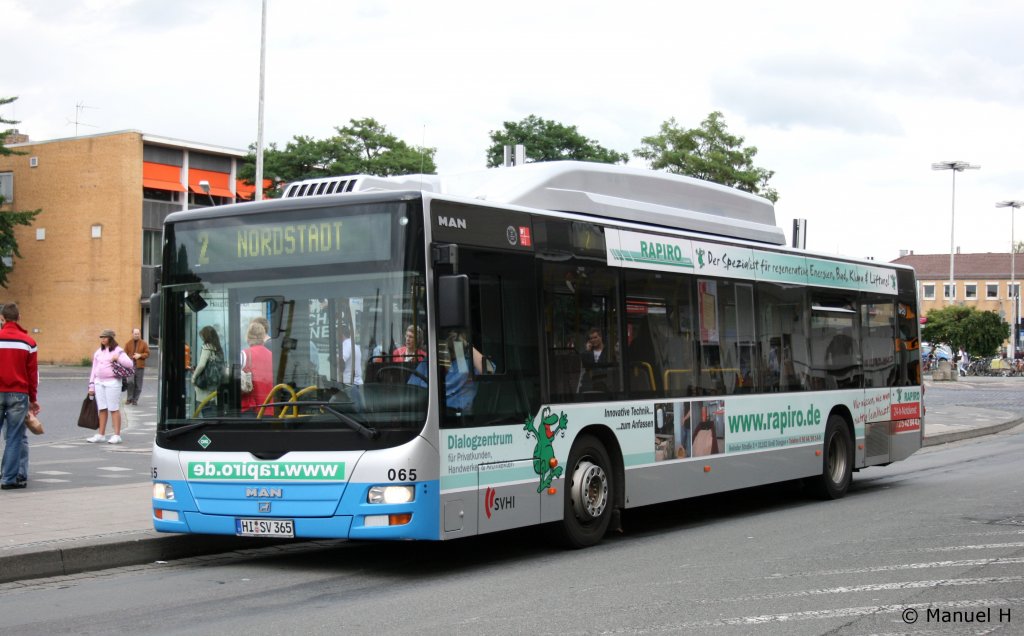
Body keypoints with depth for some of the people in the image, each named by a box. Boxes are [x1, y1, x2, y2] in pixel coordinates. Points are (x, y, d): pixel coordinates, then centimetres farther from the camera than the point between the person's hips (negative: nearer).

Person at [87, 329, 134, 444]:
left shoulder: (118, 351, -3)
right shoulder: (98, 352, 14)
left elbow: (129, 364, -12)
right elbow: (94, 369, 17)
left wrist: (118, 358, -22)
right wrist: (91, 385, 13)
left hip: (112, 382, -6)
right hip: (99, 382, 6)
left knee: (114, 409, -4)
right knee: (102, 409, 8)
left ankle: (117, 435, -2)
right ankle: (101, 435, 14)